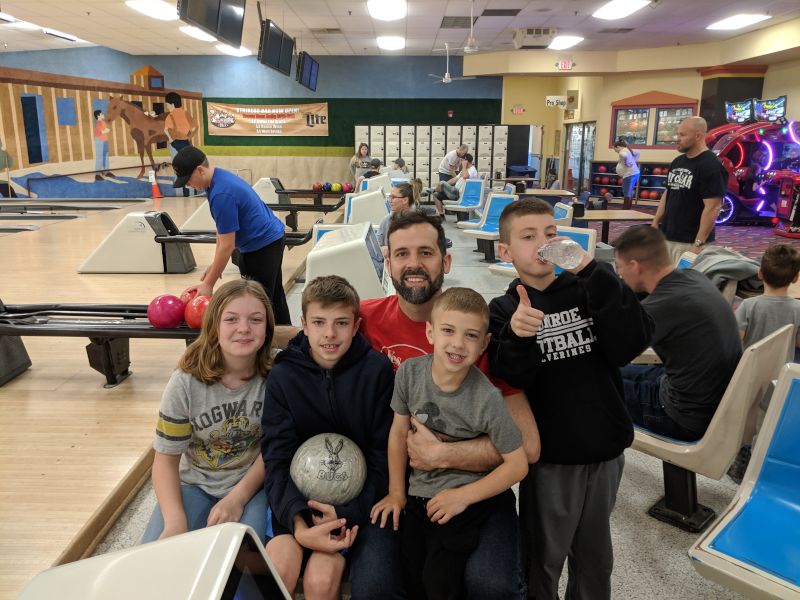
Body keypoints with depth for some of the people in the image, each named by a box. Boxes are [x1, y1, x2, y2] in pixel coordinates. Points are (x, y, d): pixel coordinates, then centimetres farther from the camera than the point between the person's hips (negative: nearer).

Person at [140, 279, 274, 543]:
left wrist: (237, 498, -19)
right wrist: (175, 521, -22)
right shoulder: (186, 382, -14)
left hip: (254, 483, -1)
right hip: (196, 483, 2)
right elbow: (166, 457, -7)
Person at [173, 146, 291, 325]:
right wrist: (215, 264, 9)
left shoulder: (222, 194, -27)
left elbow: (227, 246, -24)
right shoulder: (220, 176, 3)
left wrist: (208, 284, -17)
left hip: (262, 246, -10)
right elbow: (223, 229, 11)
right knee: (275, 297, 20)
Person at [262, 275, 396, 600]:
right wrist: (298, 524, -21)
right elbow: (277, 460, -7)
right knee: (278, 568, -22)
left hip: (359, 497, -1)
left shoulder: (377, 370, -8)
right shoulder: (283, 375, -4)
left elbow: (383, 456, -5)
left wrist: (350, 511, -17)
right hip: (299, 495, 2)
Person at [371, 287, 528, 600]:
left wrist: (463, 496, -15)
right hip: (418, 497, 4)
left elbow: (518, 464, -13)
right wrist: (396, 492, 6)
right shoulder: (410, 372, -12)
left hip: (470, 503, -4)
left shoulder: (487, 399, -22)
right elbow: (399, 431, 2)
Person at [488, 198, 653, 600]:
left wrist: (594, 274, -21)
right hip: (550, 455, -3)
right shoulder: (504, 310, -7)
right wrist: (517, 337, -37)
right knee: (544, 556, 14)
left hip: (605, 447, 3)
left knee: (595, 555, 23)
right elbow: (509, 384, -18)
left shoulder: (587, 291, 0)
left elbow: (628, 347, -15)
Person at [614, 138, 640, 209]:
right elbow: (637, 154, 33)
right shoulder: (627, 149, 18)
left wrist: (627, 163, -20)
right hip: (635, 173, 10)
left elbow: (625, 156, -36)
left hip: (630, 174, -10)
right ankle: (628, 209, 23)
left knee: (627, 194, -5)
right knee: (630, 193, 16)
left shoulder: (622, 152, -12)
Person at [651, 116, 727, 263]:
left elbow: (713, 207, -18)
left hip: (689, 243, -7)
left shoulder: (711, 165, -13)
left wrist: (699, 243, -22)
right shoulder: (677, 162, 11)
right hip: (666, 237, 8)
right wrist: (655, 223, 11)